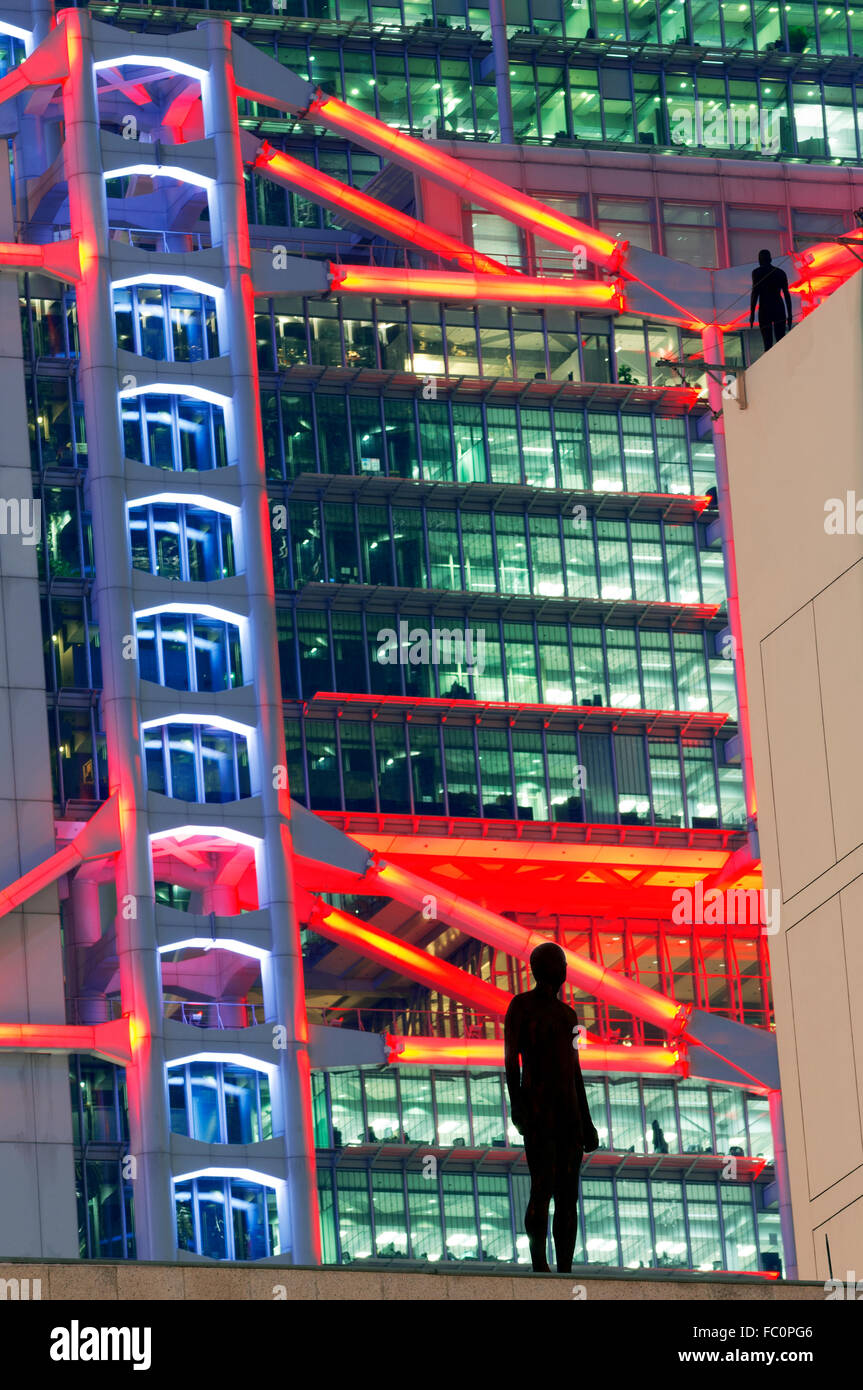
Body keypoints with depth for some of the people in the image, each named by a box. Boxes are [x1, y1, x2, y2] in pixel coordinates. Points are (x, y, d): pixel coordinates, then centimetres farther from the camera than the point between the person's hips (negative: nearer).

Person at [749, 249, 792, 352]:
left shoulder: (757, 272, 0)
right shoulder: (780, 272, 11)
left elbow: (755, 293, -7)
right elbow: (787, 294, 9)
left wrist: (752, 313, -5)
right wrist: (789, 315, 12)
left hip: (765, 309, -3)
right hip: (780, 309, 3)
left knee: (768, 344, -5)